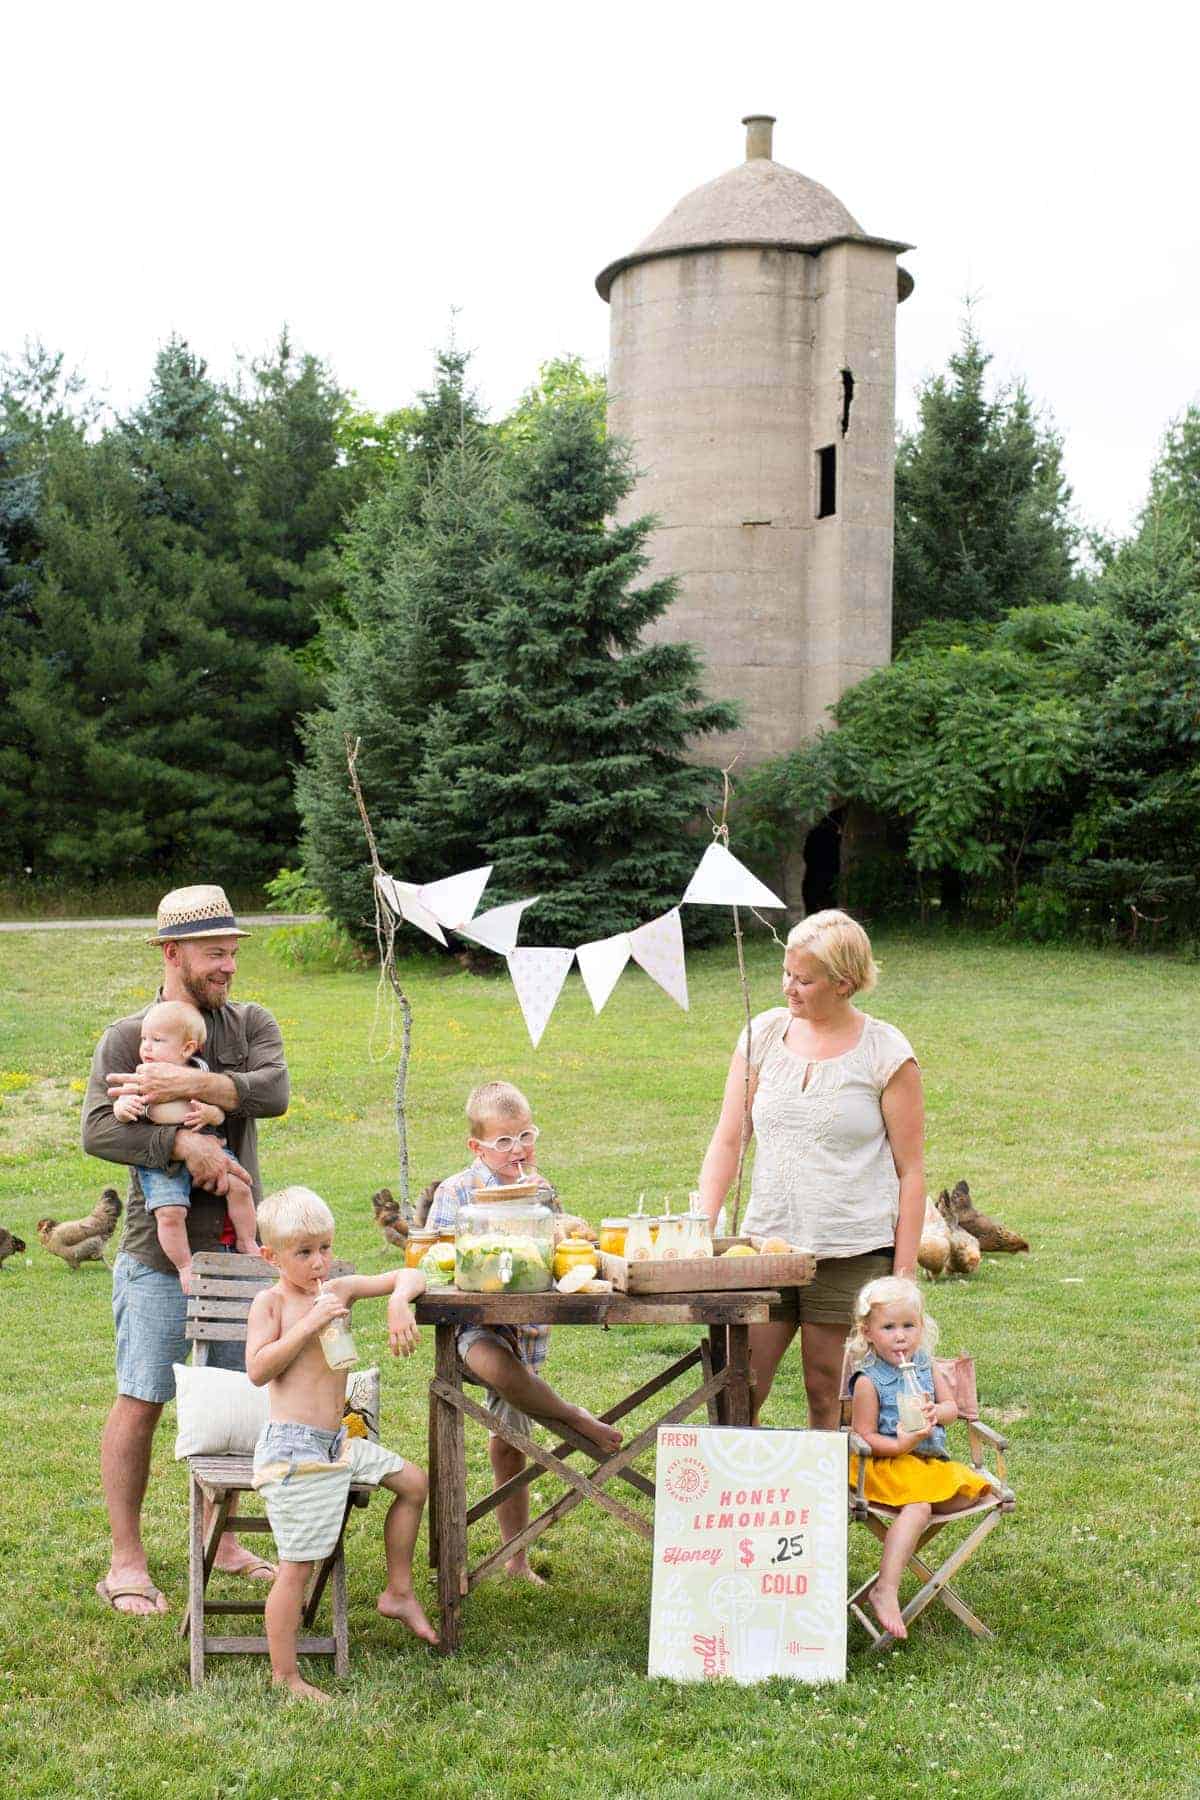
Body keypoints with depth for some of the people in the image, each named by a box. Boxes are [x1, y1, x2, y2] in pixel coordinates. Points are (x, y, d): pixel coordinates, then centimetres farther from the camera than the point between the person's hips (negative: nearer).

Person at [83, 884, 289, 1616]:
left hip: (239, 1246, 4)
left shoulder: (251, 1023, 7)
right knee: (141, 1403, 1)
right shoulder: (129, 1037, -3)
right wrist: (183, 1143, -25)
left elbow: (274, 1090, -12)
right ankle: (127, 1562, 10)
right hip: (161, 1253, -4)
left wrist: (192, 1084, -23)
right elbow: (98, 1130, -14)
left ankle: (221, 1542, 26)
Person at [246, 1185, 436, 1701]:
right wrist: (308, 1324, -23)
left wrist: (399, 1301, -11)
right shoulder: (271, 1302, -7)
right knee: (299, 1563, -6)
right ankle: (284, 1675, 4)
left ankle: (398, 1592, 27)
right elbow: (257, 1370, -18)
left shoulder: (339, 1289, 8)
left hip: (337, 1441, 8)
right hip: (292, 1446, -7)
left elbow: (409, 1276, 12)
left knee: (413, 1483, 15)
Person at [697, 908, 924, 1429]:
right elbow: (727, 1141, 9)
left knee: (827, 1398, 3)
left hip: (852, 1252, -3)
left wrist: (903, 1274, -4)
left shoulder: (886, 1052, -4)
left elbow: (911, 1170, -1)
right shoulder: (764, 1034, 6)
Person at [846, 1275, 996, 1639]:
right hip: (886, 1464, -7)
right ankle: (886, 1591, -36)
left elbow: (952, 1408, 11)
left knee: (969, 1492, -11)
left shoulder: (925, 1365, 8)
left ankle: (901, 1542, -7)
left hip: (930, 1460, 7)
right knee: (917, 1506, -31)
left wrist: (936, 1412, -13)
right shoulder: (868, 1380, -11)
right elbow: (864, 1436, -12)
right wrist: (902, 1444, -27)